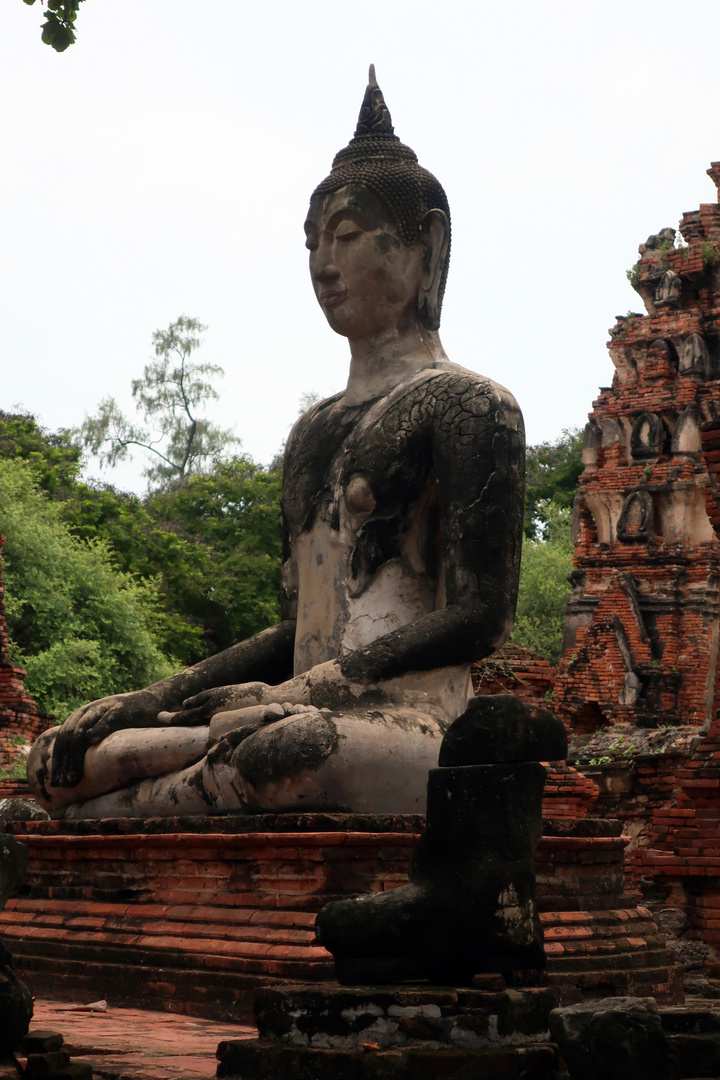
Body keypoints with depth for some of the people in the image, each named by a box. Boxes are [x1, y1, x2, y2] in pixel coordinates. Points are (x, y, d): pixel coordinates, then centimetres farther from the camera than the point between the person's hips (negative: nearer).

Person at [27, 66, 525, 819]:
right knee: (64, 756, -12)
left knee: (289, 750, -39)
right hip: (309, 716, 7)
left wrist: (296, 692, -16)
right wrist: (162, 697, 8)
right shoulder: (313, 431, 24)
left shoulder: (468, 405, 1)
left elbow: (479, 619, -9)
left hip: (413, 724, -7)